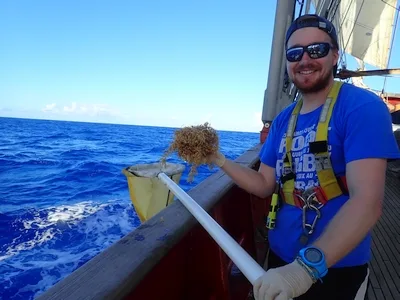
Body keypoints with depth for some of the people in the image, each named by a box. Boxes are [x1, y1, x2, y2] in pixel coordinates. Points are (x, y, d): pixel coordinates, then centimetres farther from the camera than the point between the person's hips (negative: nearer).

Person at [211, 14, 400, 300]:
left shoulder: (363, 107, -17)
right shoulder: (282, 120, 2)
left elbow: (367, 203, -27)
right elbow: (266, 185, 5)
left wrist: (306, 267, -36)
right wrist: (220, 160, -8)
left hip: (336, 269, -5)